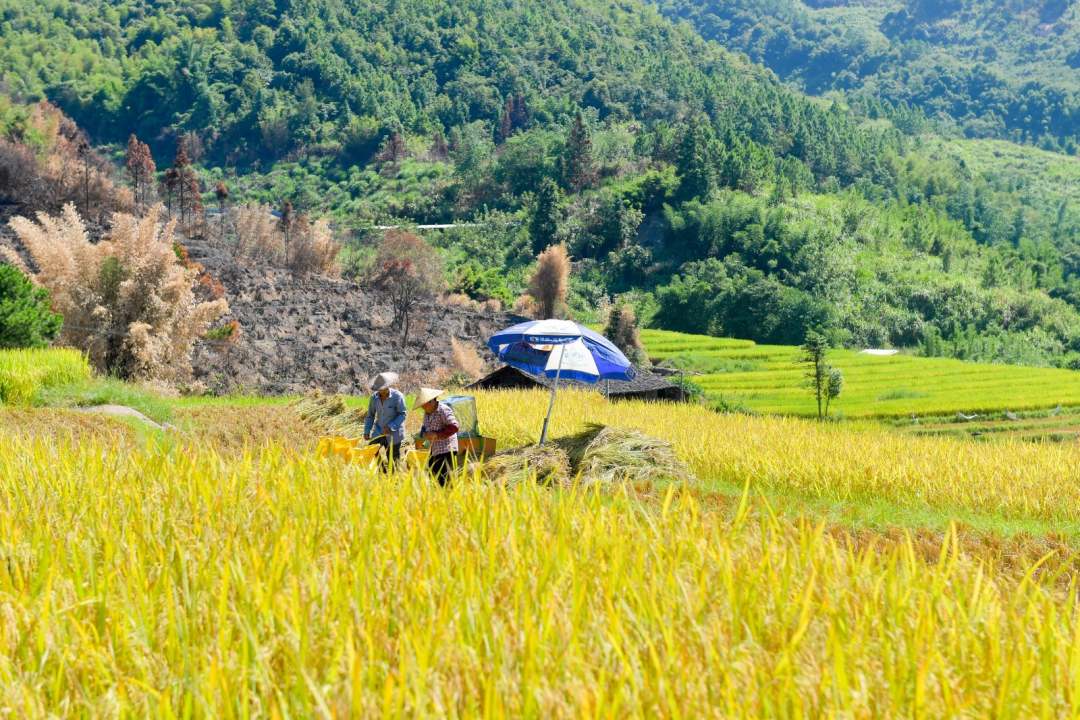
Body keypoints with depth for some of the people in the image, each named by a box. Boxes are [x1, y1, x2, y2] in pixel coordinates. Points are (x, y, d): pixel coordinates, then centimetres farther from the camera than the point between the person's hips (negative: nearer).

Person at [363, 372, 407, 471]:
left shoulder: (397, 396, -16)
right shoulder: (374, 397, -1)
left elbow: (402, 414, -16)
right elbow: (370, 415, 8)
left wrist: (390, 427, -26)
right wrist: (367, 431, -2)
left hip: (393, 434, -4)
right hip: (378, 432, 4)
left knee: (393, 460, 3)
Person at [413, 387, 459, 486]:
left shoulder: (444, 410, -13)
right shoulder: (427, 413, 14)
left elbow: (454, 427, -19)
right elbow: (424, 427, 24)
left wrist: (437, 435, -21)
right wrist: (424, 434, 1)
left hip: (446, 451, -9)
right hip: (434, 451, 9)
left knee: (444, 480, -11)